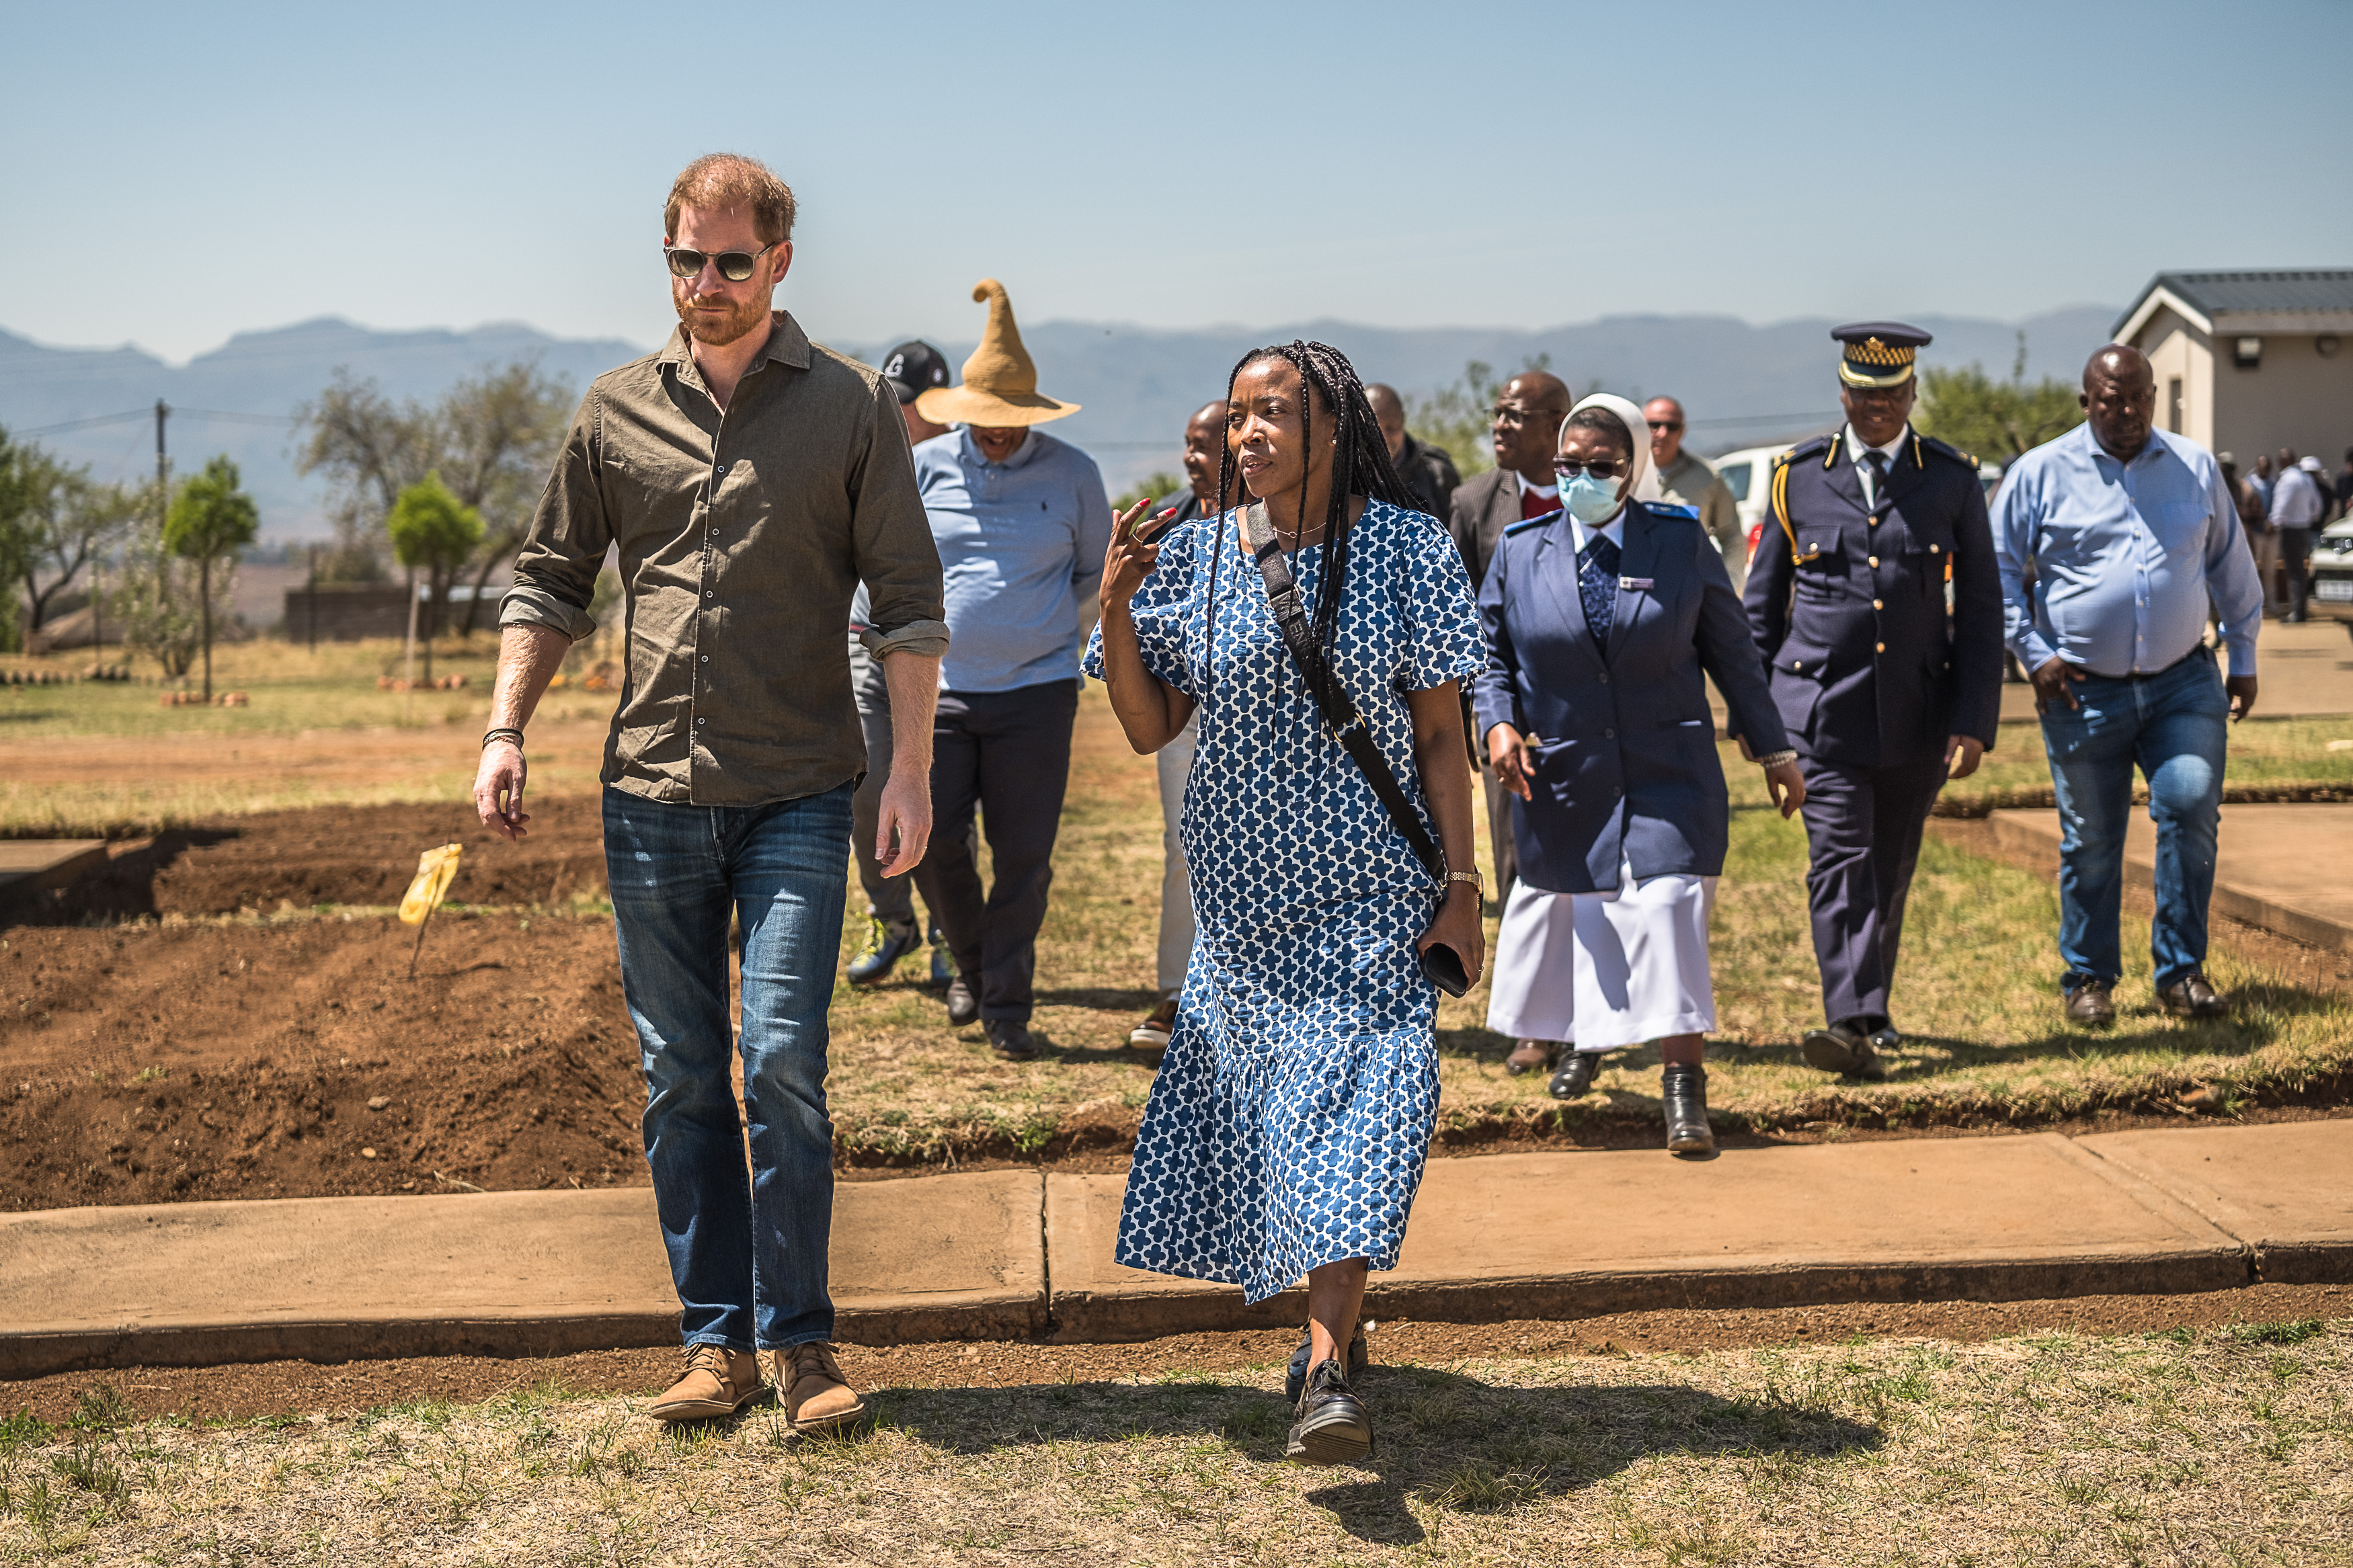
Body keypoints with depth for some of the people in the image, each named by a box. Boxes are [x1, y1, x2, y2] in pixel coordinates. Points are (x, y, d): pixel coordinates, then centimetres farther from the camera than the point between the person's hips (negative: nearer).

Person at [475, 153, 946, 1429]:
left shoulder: (852, 406, 2)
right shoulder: (616, 411, 9)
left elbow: (907, 600, 1)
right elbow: (549, 581, 15)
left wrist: (911, 772, -6)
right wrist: (505, 731, 3)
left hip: (799, 794, -3)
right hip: (651, 793, 3)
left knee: (784, 1060, -9)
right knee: (679, 1080, 6)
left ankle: (799, 1339, 5)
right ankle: (717, 1338, 16)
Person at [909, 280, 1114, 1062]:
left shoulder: (1073, 474, 1)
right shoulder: (927, 465, 3)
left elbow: (1096, 572, 13)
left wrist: (1047, 629, 7)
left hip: (1036, 691, -1)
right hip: (939, 689, 1)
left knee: (1023, 854, -1)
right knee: (932, 842, 0)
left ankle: (1007, 1007, 12)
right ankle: (971, 964, 26)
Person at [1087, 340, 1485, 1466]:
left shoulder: (1405, 550, -5)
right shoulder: (1196, 555, 1)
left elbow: (1440, 732, -3)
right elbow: (1147, 730, 1)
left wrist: (1460, 887, -7)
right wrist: (1115, 610, -14)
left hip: (1372, 886, -3)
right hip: (1245, 886, 3)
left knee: (1355, 1098, -12)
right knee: (1269, 1095, 8)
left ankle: (1325, 1366, -14)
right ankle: (1335, 1322, 27)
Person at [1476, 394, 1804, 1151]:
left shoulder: (1681, 540, -2)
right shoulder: (1521, 550, 1)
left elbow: (1731, 649, 5)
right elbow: (1493, 656, 8)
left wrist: (1775, 750, 7)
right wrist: (1499, 722, -12)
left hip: (1667, 772, -2)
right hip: (1562, 774, 2)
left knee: (1666, 909, -13)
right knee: (1570, 911, 14)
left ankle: (1685, 1088, -7)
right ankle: (1586, 1041, 41)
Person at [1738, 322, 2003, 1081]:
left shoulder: (1954, 482, 3)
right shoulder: (1797, 476, 3)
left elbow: (1980, 611, 3)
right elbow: (1762, 604, 10)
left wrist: (1973, 724, -4)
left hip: (1917, 715, 1)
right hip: (1820, 707, -1)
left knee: (1889, 869, 12)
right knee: (1839, 862, -12)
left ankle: (1869, 1014, 28)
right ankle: (1857, 1025, -19)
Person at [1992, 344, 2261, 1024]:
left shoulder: (2195, 469, 8)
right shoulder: (2040, 474, 0)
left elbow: (2232, 566, 18)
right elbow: (1997, 570, 3)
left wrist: (2243, 657, 17)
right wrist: (2034, 654, -5)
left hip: (2183, 682, 1)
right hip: (2083, 690, -1)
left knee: (2192, 807, -14)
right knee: (2089, 840, 5)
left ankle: (2181, 973, 0)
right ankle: (2089, 980, 21)